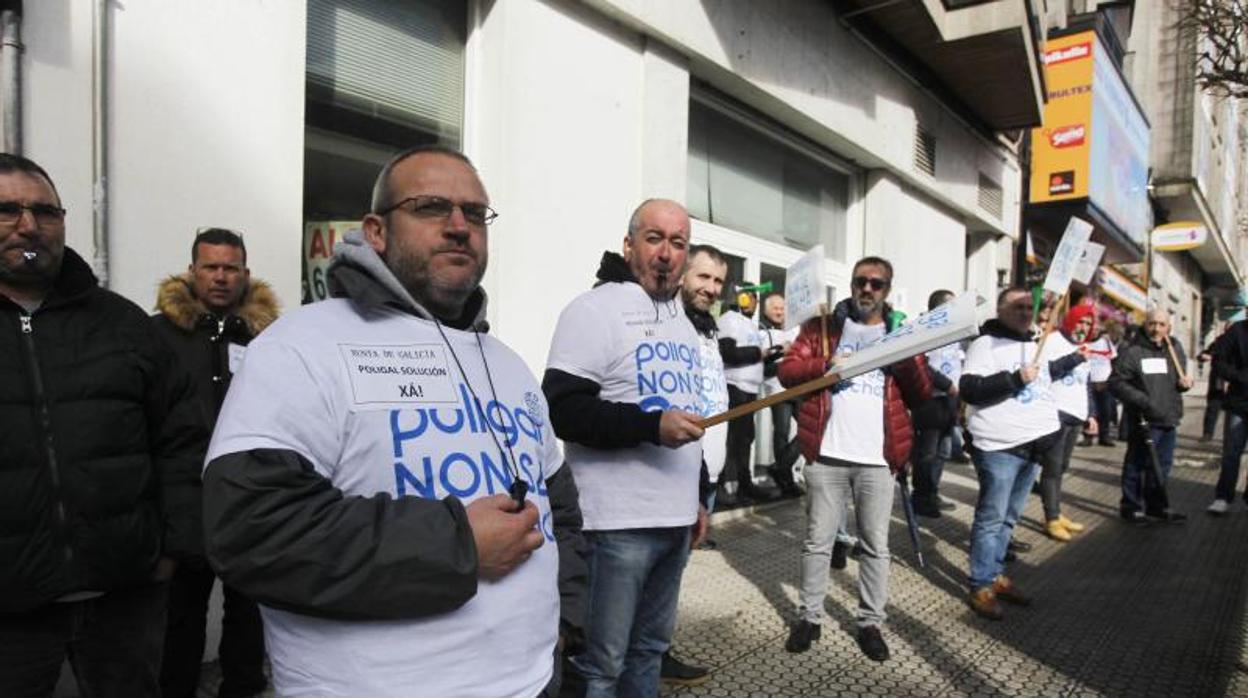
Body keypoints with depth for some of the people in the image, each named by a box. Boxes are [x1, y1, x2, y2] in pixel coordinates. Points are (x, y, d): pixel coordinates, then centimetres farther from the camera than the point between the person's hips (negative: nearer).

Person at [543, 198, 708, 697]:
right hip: (619, 522, -8)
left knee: (651, 647, 20)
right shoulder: (596, 309, -10)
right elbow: (561, 409, -19)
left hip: (676, 518, 8)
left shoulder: (682, 322, 16)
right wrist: (651, 425, -27)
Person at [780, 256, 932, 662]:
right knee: (817, 541, 8)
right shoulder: (822, 326, 7)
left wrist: (907, 358, -12)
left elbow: (923, 396, 7)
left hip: (877, 460, 1)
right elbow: (787, 372, 0)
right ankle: (809, 616, 22)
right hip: (827, 456, -1)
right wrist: (826, 365, -18)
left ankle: (871, 622, 23)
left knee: (876, 545, 9)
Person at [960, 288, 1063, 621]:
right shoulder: (986, 343, -9)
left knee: (1009, 518, 15)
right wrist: (1015, 379, -24)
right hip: (999, 447, -8)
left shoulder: (1035, 345, 18)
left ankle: (996, 574, 25)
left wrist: (1049, 431, 22)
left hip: (1032, 445, 8)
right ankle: (981, 587, 3)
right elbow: (969, 389, -19)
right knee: (991, 519, -4)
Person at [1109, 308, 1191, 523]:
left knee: (1162, 465, 16)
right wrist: (1142, 401, -23)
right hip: (1143, 419, -7)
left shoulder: (1175, 349, 12)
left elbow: (1177, 380, 26)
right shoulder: (1131, 351, -10)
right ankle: (1131, 506, 13)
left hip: (1169, 418, 7)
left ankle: (1156, 505, 29)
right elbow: (1116, 383, -14)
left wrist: (1184, 383, 3)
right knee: (1137, 464, 1)